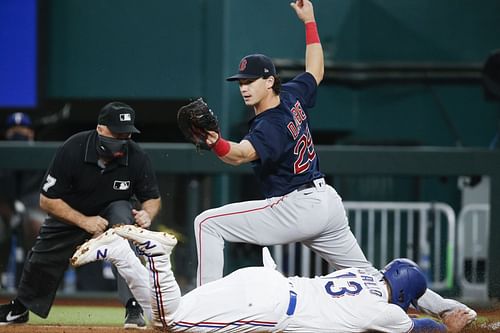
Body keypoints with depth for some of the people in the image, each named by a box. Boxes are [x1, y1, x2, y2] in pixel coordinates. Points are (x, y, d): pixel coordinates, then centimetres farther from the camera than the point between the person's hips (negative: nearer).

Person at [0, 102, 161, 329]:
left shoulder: (137, 157, -28)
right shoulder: (72, 150, -33)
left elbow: (153, 198, -12)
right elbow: (47, 200, -25)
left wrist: (147, 214, -36)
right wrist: (84, 221, -35)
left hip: (114, 208, 0)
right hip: (69, 213, 1)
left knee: (123, 213, -33)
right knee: (41, 264, 11)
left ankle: (134, 307, -33)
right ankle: (19, 308, 47)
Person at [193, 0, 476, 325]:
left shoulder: (271, 125, -19)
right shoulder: (293, 96, 5)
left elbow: (242, 153, -39)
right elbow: (316, 69, 25)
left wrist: (217, 144, -59)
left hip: (297, 208, -10)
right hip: (329, 202, 10)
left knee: (208, 222, -9)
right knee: (367, 276, 21)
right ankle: (442, 305, 22)